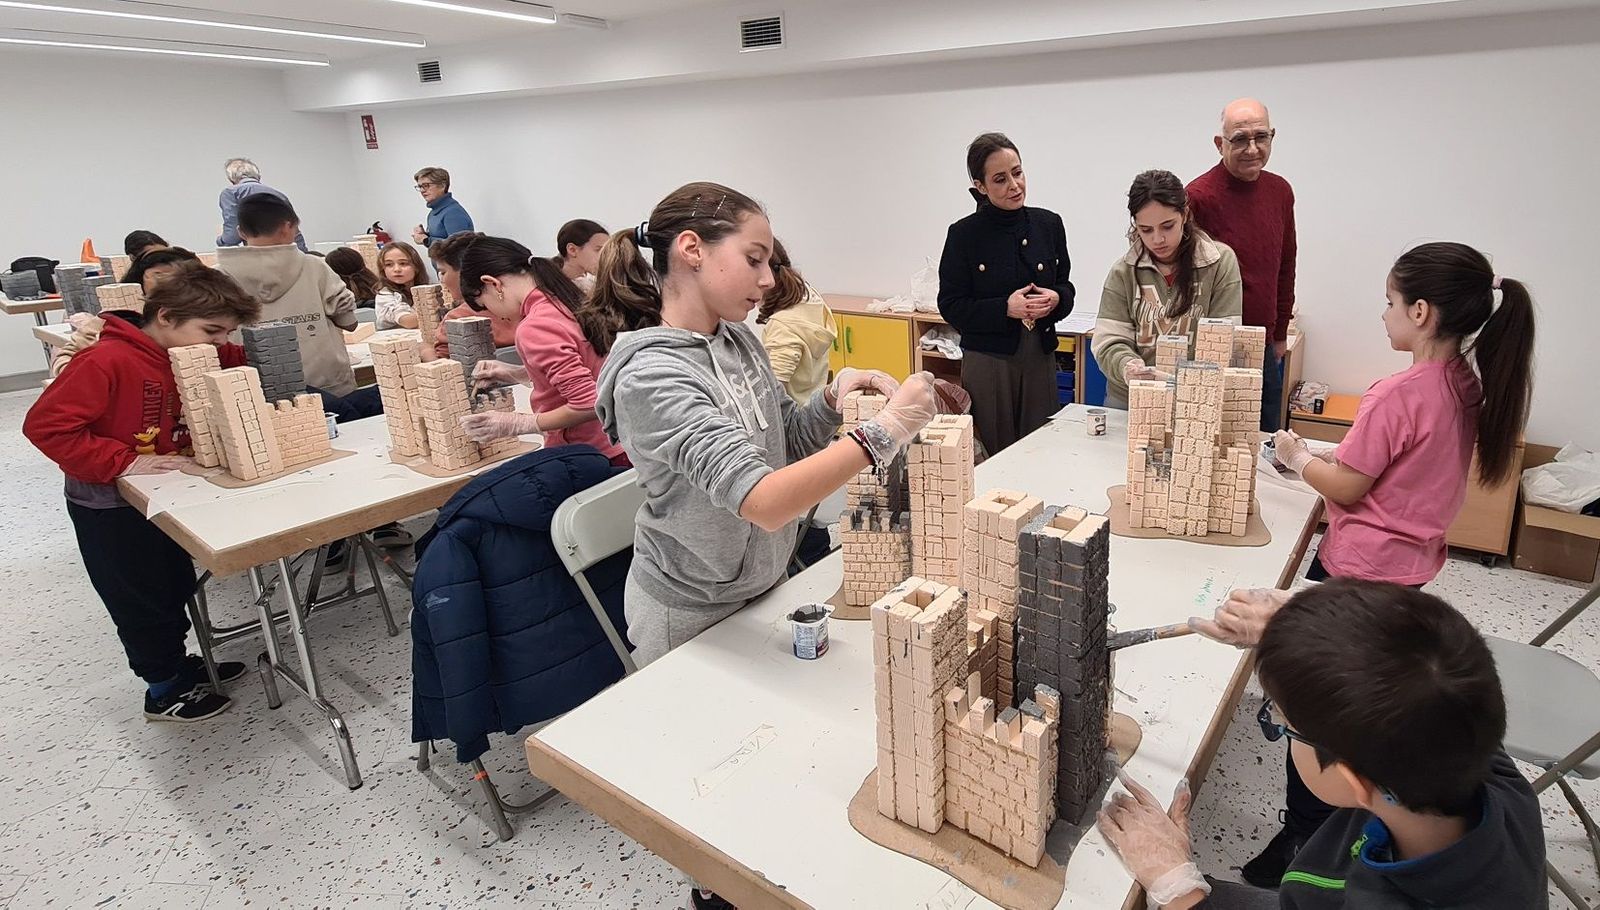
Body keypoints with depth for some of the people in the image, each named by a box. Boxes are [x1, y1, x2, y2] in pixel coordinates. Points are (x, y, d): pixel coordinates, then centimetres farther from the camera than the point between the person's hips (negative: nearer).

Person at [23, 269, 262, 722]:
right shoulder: (107, 360, -26)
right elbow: (46, 424, -28)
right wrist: (125, 462, -29)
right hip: (108, 506, -7)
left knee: (176, 588, 21)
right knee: (141, 601, 8)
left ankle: (175, 662, 41)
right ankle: (166, 691, 24)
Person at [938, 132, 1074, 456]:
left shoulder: (1049, 224, 4)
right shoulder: (964, 234, -6)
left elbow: (1065, 286, 13)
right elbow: (950, 305, -6)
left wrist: (1055, 299, -10)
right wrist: (1005, 308, -18)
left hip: (1040, 357, 3)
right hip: (986, 361, -3)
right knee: (991, 456, 4)